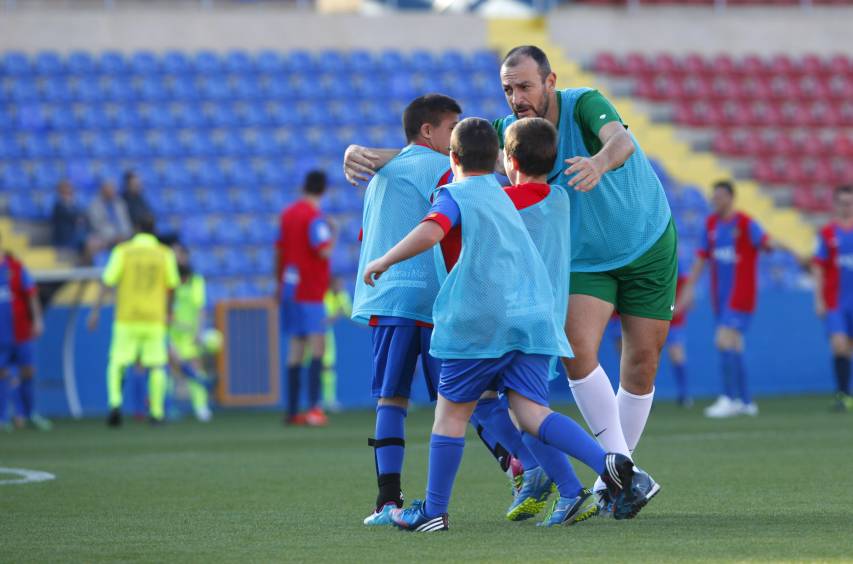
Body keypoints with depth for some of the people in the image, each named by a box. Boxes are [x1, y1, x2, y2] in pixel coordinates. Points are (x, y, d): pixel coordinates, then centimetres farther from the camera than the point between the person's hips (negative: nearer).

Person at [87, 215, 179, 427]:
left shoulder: (123, 251, -2)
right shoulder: (165, 254, 2)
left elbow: (107, 282, -7)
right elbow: (171, 287, 8)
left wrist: (96, 310, -5)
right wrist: (167, 311, 24)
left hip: (126, 319, -1)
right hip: (154, 319, 1)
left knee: (117, 364, 7)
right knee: (156, 366, 9)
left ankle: (115, 403, -14)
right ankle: (157, 413, 3)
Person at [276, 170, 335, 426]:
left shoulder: (287, 214, 12)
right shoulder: (315, 218, -12)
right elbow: (324, 251, -20)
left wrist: (279, 283, 25)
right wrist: (331, 235, -1)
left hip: (290, 288, 8)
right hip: (310, 290, -8)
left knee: (295, 348, 10)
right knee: (318, 345, -10)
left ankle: (292, 410, 11)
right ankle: (314, 407, -20)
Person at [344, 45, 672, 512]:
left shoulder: (584, 105, -24)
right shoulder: (508, 132, -13)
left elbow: (621, 140, -45)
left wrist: (600, 162, -69)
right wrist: (369, 155, -34)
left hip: (647, 245, -3)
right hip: (585, 259, 3)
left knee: (641, 366, 0)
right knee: (578, 351, -19)